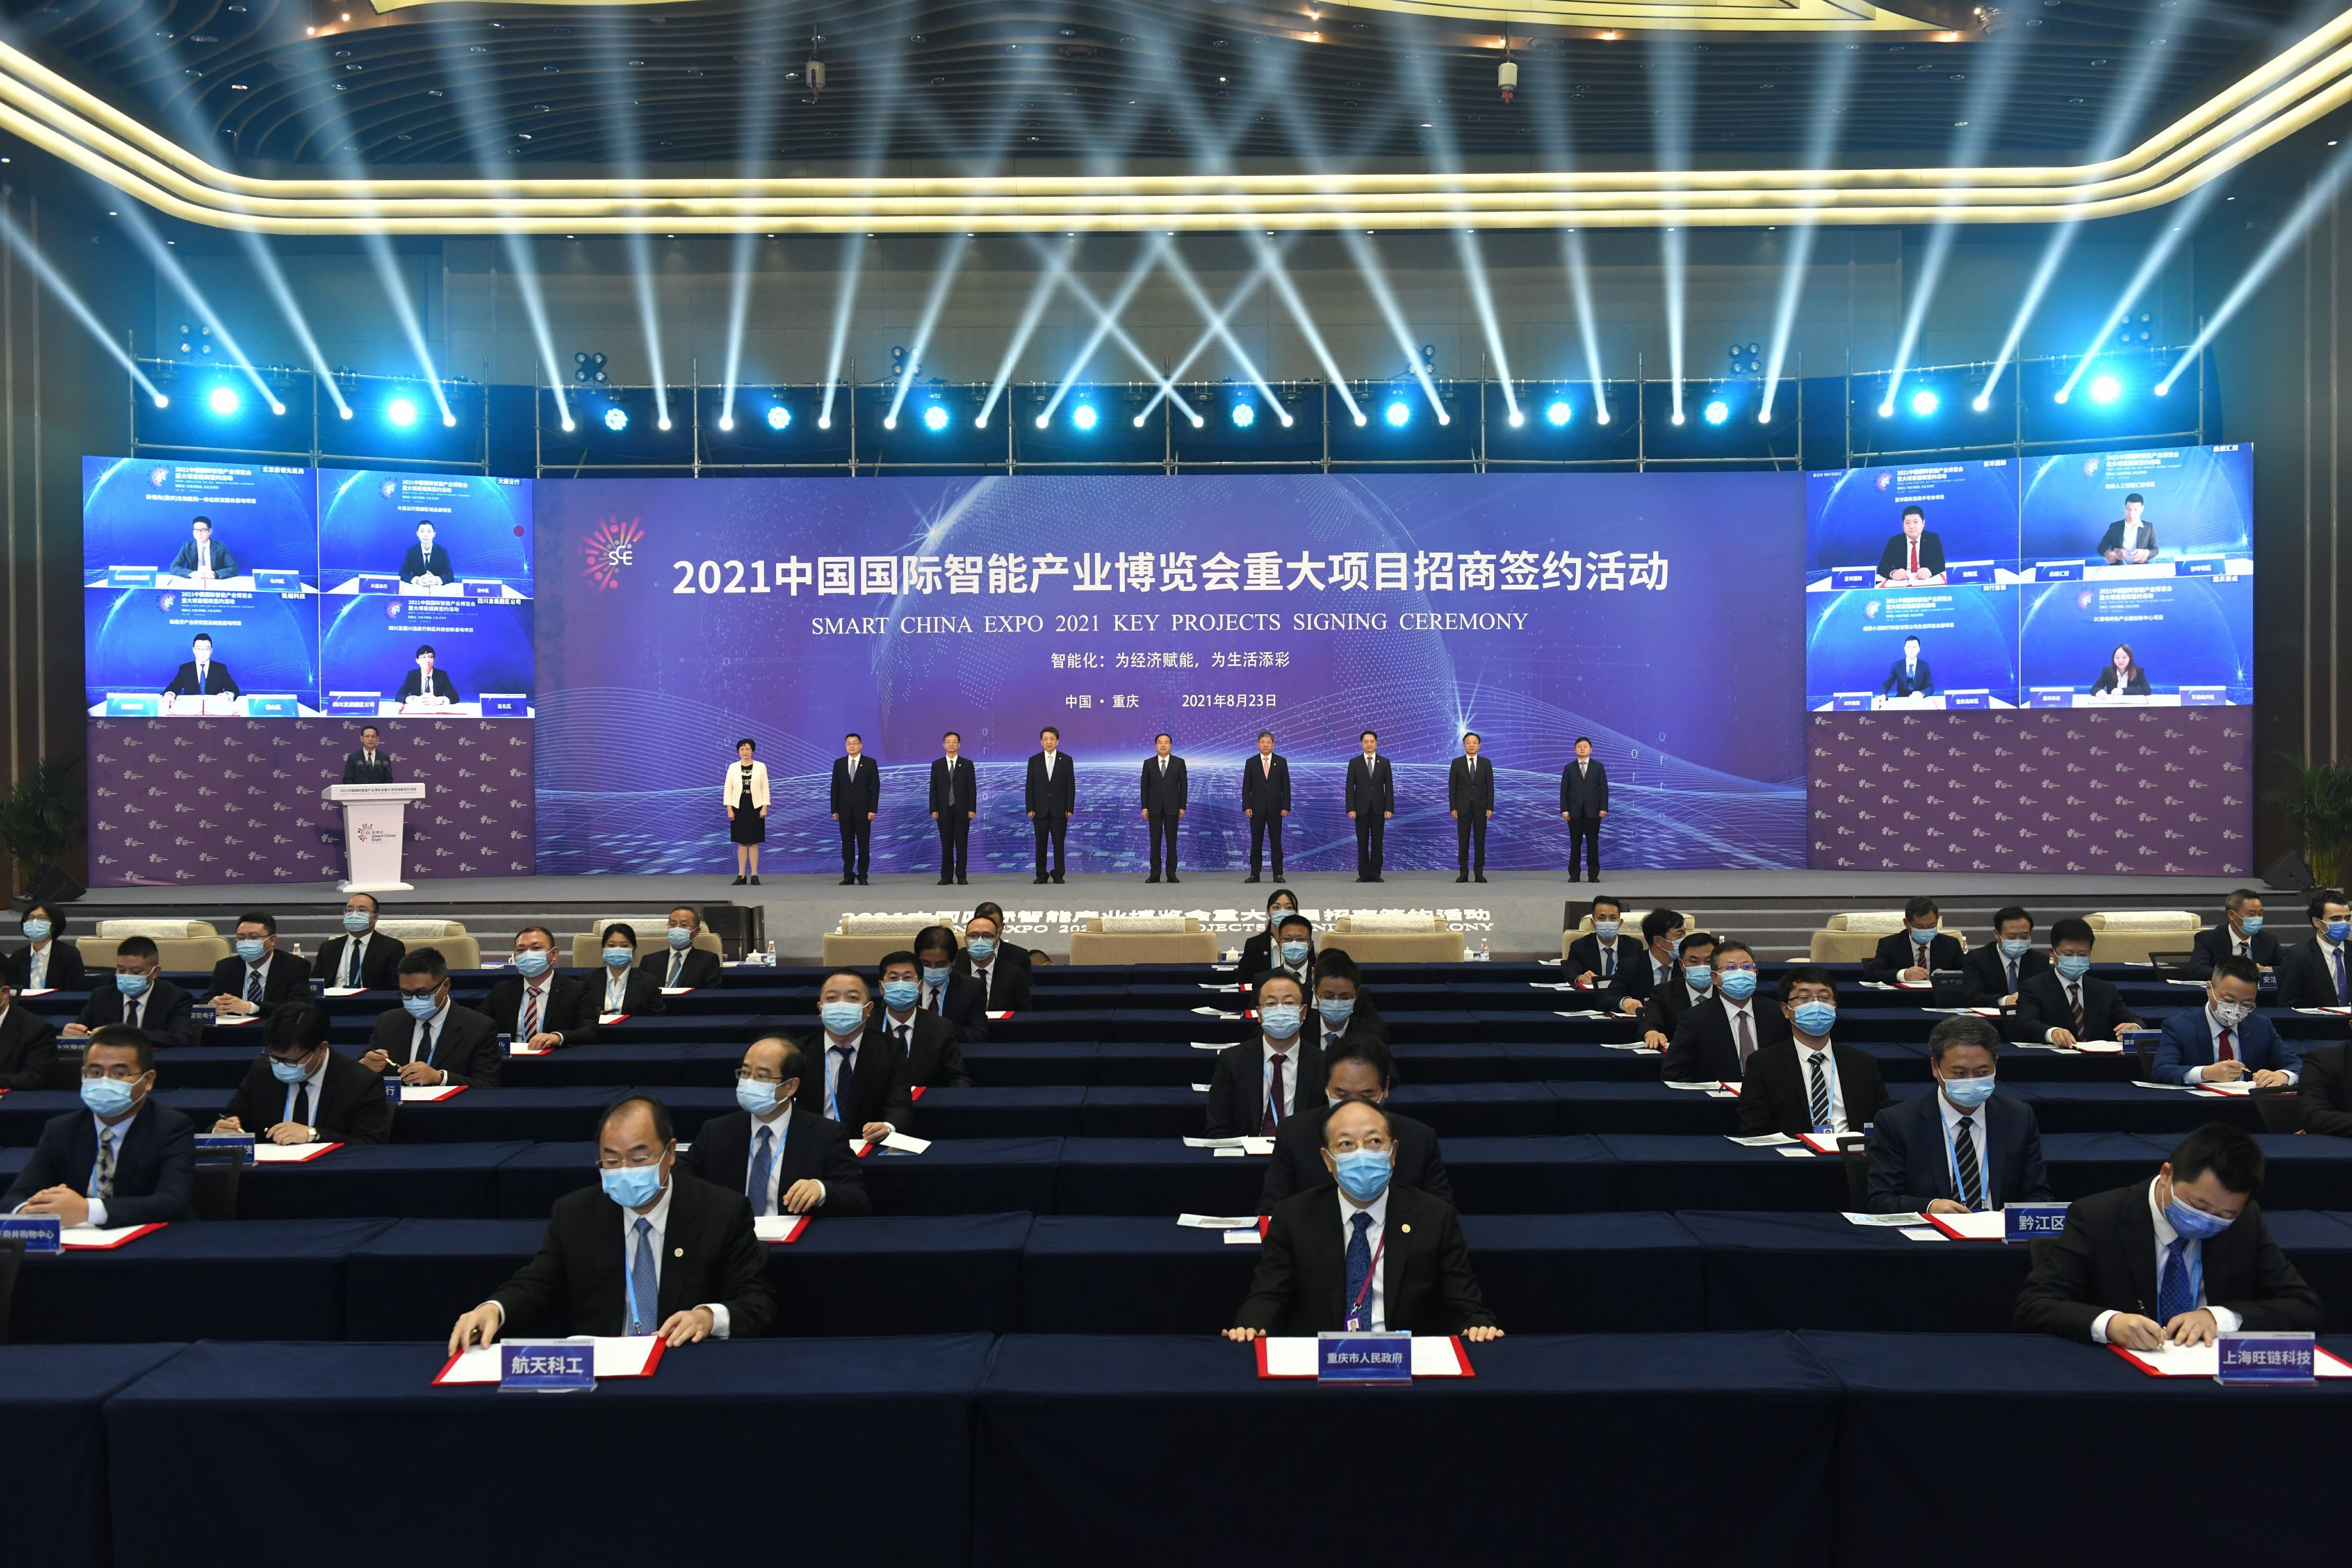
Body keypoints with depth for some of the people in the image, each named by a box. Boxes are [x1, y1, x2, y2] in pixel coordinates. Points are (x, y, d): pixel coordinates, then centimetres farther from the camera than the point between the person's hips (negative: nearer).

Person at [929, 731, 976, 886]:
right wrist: (933, 809, -3)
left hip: (962, 811, -1)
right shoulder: (937, 764, 7)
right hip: (944, 811, 1)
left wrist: (972, 809, -6)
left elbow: (972, 788, 1)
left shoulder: (967, 764, 4)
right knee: (946, 845, 3)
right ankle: (946, 877, 8)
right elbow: (933, 788, 5)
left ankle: (961, 876, 5)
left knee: (962, 845, 0)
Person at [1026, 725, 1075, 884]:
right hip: (1040, 810, 1)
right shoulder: (1034, 761, 4)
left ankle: (1058, 875, 8)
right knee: (1041, 844, 3)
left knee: (1058, 843, 1)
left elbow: (1071, 786, 1)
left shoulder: (1066, 760, 3)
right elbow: (1029, 786, 3)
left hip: (1059, 810, -1)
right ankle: (1041, 875, 8)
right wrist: (1029, 808, -4)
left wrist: (1070, 808, -5)